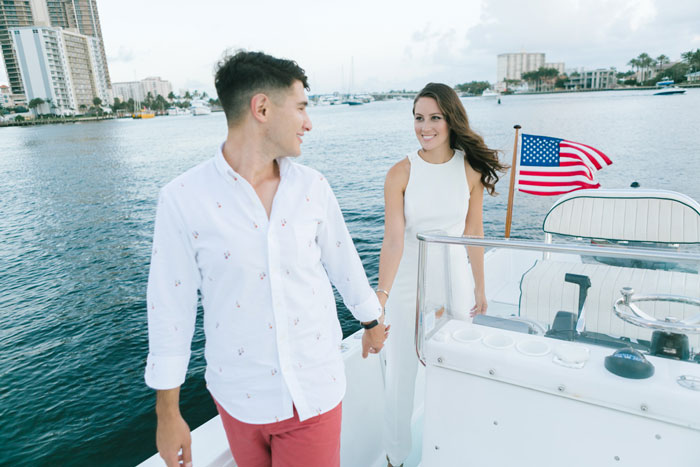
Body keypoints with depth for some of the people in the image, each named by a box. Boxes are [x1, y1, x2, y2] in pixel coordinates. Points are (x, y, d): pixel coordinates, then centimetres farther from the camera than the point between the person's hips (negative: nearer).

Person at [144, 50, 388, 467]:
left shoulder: (313, 187, -5)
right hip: (240, 396, -1)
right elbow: (171, 306, -8)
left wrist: (372, 321, 20)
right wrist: (168, 412, -1)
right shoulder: (183, 198, -14)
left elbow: (343, 261, 8)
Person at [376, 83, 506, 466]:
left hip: (454, 279, 3)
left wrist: (479, 287, 7)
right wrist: (381, 296, -26)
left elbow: (473, 232, 3)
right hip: (408, 281, -2)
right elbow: (393, 239, -18)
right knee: (401, 373, 9)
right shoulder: (401, 173, -12)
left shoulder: (471, 168, -3)